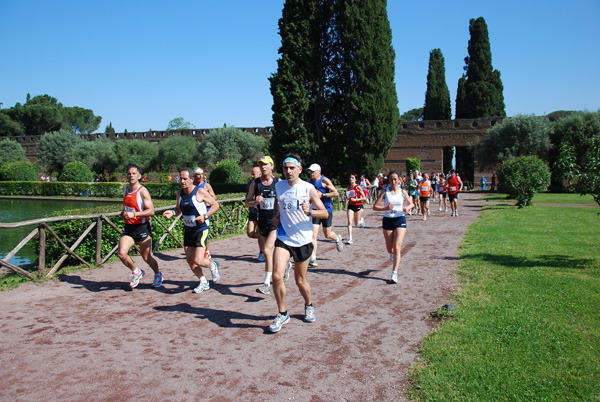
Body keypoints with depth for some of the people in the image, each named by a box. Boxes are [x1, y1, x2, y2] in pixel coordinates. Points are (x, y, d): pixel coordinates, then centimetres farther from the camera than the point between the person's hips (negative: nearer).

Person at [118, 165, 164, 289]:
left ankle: (158, 274, 33)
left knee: (147, 257, 4)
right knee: (121, 254, -11)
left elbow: (151, 211, -19)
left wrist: (134, 214, -29)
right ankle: (136, 272, 16)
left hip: (142, 227, -6)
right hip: (128, 228, 6)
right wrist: (123, 213, 6)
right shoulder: (125, 190, 10)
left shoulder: (143, 191, -12)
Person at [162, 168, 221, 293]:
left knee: (198, 261, -13)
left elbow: (215, 205, -8)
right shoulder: (180, 193, 4)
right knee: (190, 260, 8)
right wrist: (172, 212, -4)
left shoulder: (200, 191, -14)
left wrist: (205, 216, -21)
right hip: (187, 230, 7)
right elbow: (178, 209, 18)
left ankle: (213, 265, 21)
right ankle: (203, 283, 27)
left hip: (201, 229, -6)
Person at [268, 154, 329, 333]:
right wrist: (276, 216, 4)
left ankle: (309, 306, 40)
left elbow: (325, 213, -7)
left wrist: (309, 212, -26)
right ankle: (282, 313, 6)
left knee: (300, 281, 10)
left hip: (303, 240, -2)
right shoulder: (279, 186, 2)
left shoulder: (308, 188, -8)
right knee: (277, 276, -14)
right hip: (283, 238, 2)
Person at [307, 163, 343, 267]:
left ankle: (337, 238, 45)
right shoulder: (310, 181, 7)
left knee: (327, 235, 10)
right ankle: (313, 258, -7)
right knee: (313, 234, -9)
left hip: (327, 210, -4)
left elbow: (336, 193, -15)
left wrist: (322, 195, -21)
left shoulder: (324, 181, -11)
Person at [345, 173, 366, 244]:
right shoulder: (348, 187, 7)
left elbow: (364, 198, -9)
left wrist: (356, 200, -20)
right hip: (350, 206, 4)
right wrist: (346, 197, 0)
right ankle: (350, 239, -9)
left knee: (357, 223, 7)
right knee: (349, 222, -10)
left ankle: (361, 220, 43)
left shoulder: (358, 187, -8)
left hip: (358, 206, -4)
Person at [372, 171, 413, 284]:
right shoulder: (385, 192, -2)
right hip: (388, 220, 1)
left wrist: (408, 207, -7)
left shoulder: (403, 192, 2)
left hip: (400, 220, -1)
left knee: (397, 248, -13)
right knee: (389, 249, 11)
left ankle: (394, 274, -12)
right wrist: (385, 208, -24)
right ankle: (393, 255, 50)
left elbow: (411, 203, 16)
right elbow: (375, 207, -7)